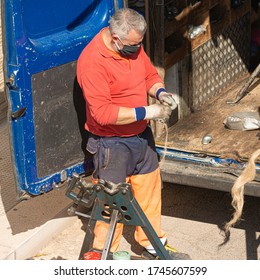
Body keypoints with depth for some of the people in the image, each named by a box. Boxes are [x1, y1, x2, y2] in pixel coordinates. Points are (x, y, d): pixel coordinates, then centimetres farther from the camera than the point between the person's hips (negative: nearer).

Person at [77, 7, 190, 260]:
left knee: (149, 189, 20)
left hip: (142, 136, 8)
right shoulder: (92, 62, -26)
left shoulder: (133, 46, -2)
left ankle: (153, 244, 39)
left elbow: (150, 74, 15)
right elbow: (102, 113, -31)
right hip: (112, 144, -8)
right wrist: (146, 112, -28)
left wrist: (160, 93, -7)